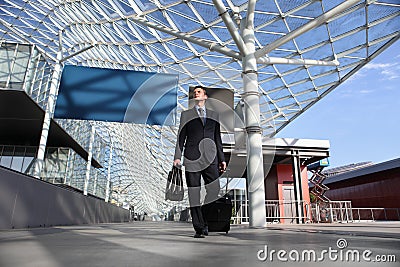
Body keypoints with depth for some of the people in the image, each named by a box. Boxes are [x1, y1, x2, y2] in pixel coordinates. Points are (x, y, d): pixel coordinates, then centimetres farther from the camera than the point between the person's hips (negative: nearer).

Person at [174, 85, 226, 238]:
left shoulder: (214, 115, 19)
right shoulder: (186, 115, 15)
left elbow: (218, 139, 18)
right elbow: (181, 137, 7)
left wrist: (222, 159, 12)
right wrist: (177, 157, -5)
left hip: (210, 158, 2)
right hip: (192, 157, -1)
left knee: (214, 191, -6)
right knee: (194, 194, -2)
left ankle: (205, 222, 17)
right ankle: (199, 228, 7)